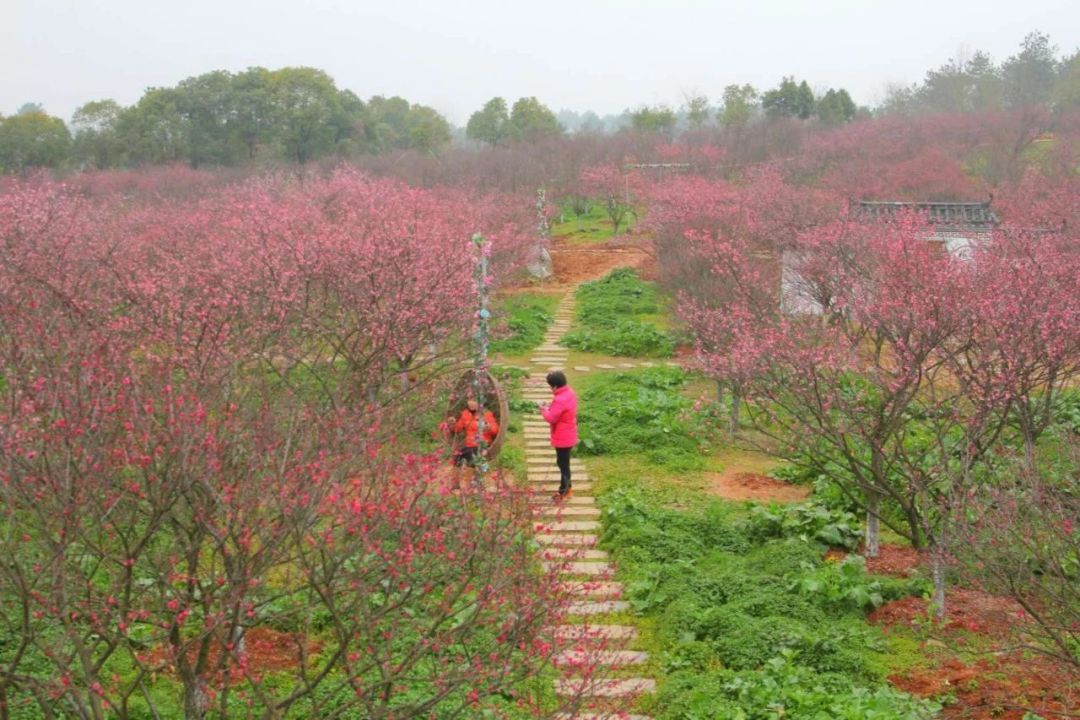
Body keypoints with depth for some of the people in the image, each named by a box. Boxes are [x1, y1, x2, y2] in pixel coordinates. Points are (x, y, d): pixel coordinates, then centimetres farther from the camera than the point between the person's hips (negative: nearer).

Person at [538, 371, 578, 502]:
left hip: (562, 438, -10)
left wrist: (544, 410, -7)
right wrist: (551, 407, 6)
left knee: (563, 464, 3)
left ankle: (563, 492, 13)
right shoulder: (569, 393, 3)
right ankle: (567, 487, 33)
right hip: (568, 436, 10)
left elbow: (551, 418, -25)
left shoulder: (560, 400, -28)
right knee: (564, 463, 22)